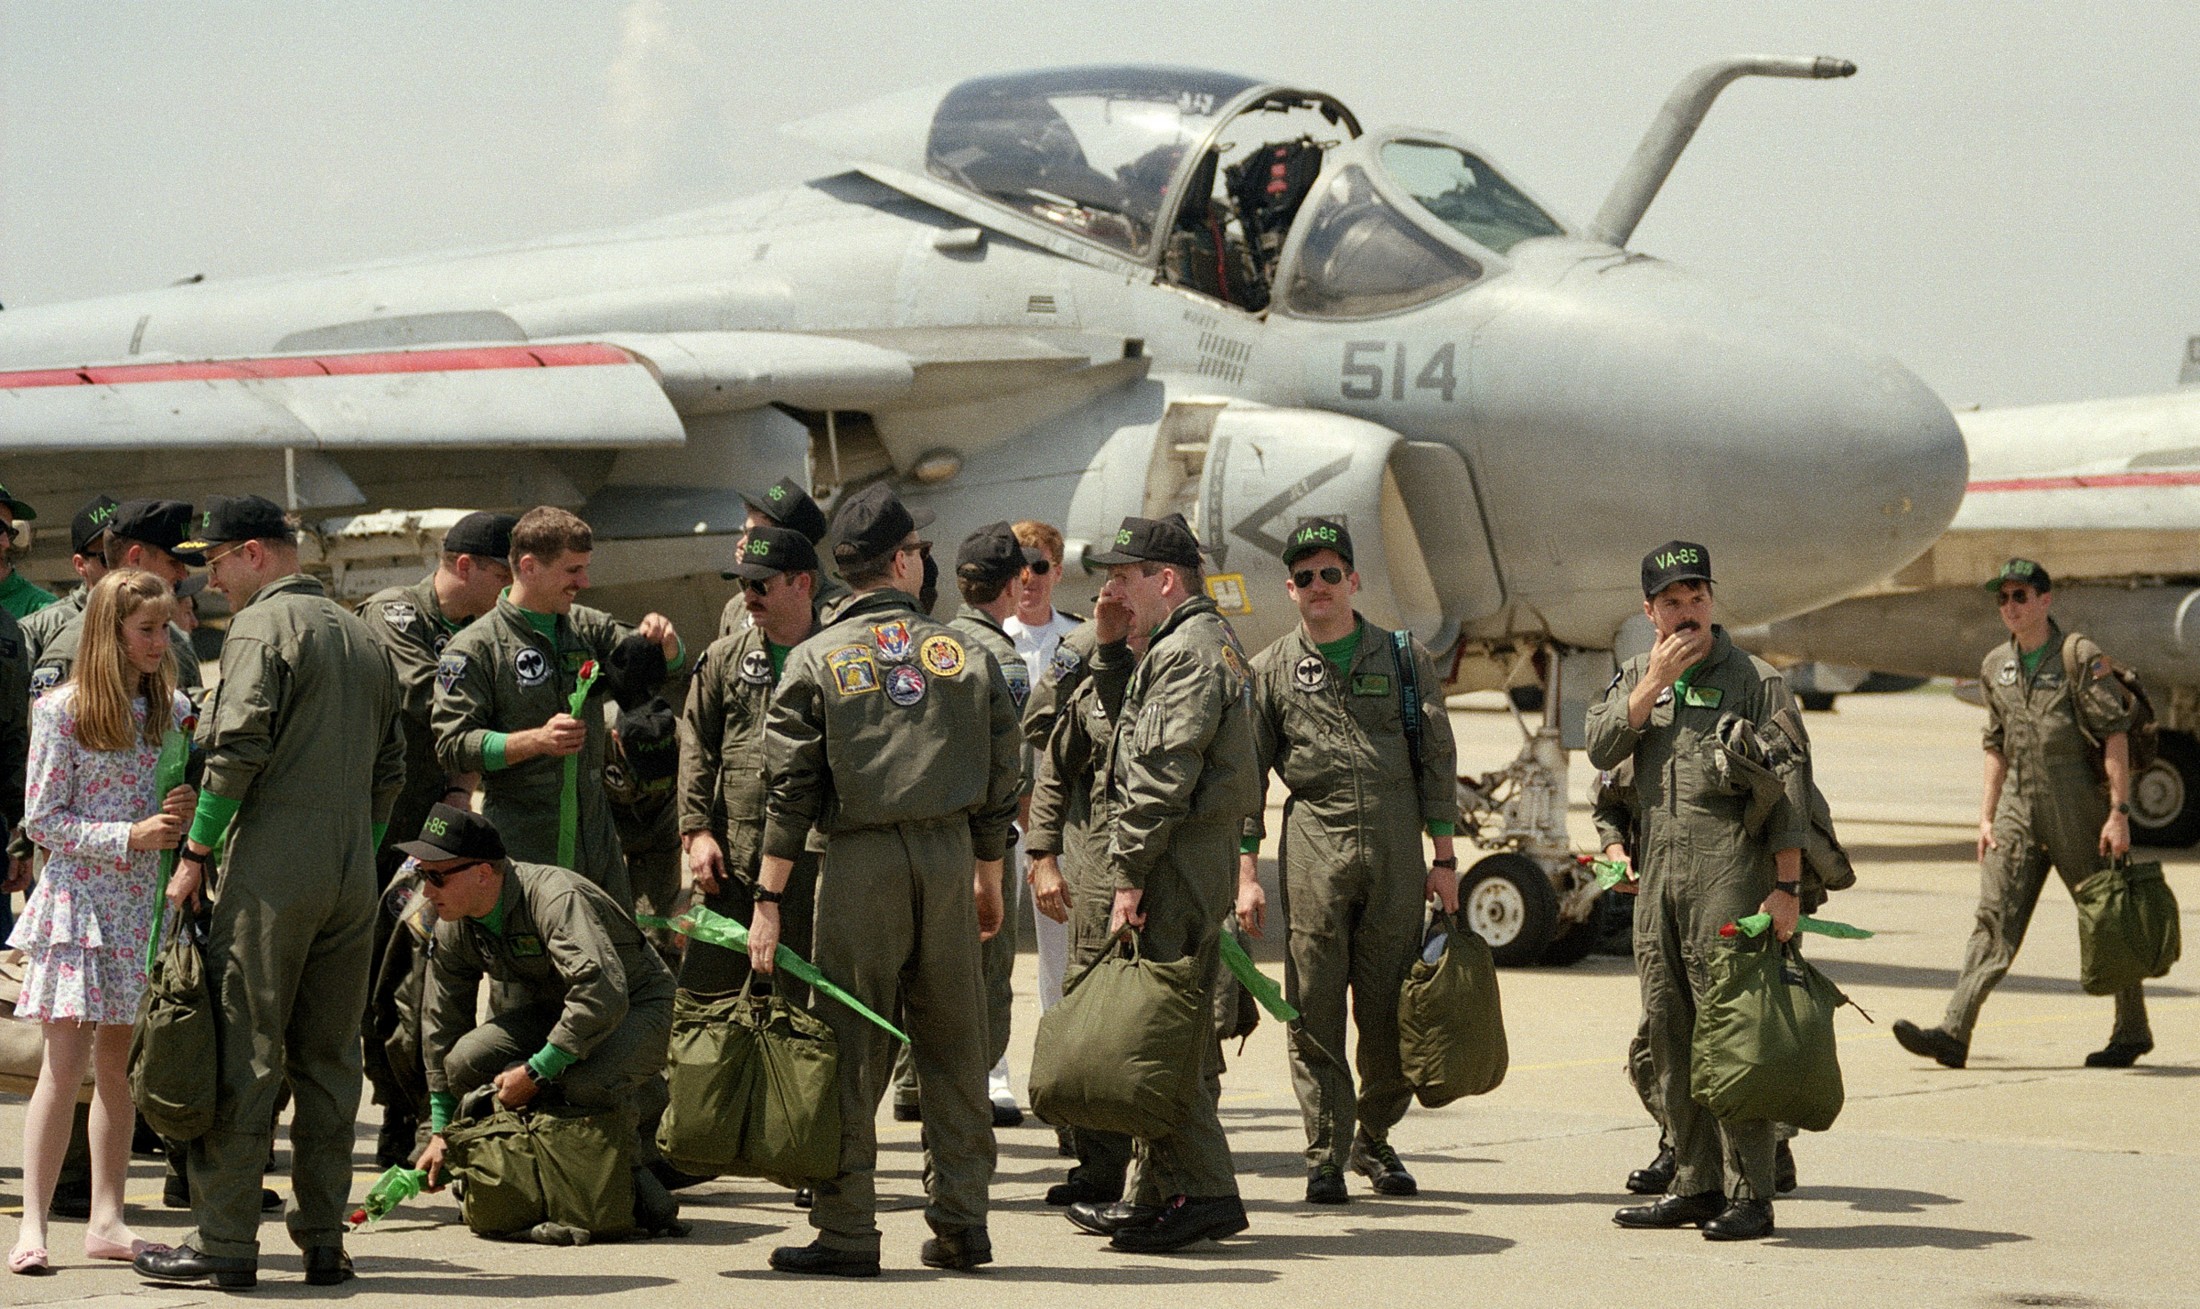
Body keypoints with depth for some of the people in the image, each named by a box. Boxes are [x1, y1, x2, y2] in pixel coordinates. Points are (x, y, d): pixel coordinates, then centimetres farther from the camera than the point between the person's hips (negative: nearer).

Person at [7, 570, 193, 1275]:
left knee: (119, 1064, 8)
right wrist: (130, 836, -15)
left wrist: (187, 813, -6)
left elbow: (190, 798, 17)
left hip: (146, 902, 5)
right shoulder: (63, 711, -6)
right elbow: (42, 820, -7)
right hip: (81, 896, -5)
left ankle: (107, 1221, 12)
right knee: (66, 1064, -8)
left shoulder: (173, 708, 8)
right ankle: (33, 1225, -5)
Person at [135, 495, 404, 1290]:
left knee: (243, 1053, -4)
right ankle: (324, 1239, 10)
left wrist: (196, 852, -9)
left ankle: (225, 1241, -5)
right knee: (329, 1059, 9)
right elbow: (389, 765, 19)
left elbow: (238, 749, -14)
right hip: (352, 880, 7)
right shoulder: (360, 635, 17)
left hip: (271, 872, -7)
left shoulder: (261, 627, -6)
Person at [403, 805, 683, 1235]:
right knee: (467, 1062, -19)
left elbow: (602, 993, -42)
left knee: (587, 1082, -38)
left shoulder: (555, 898, -31)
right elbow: (443, 1026, 6)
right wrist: (440, 1131, 7)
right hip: (550, 1012, 7)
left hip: (639, 1007, -7)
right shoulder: (453, 929, -6)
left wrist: (535, 1072, -36)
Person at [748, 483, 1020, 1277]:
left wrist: (769, 900, -1)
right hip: (949, 854, 3)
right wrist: (989, 880, 20)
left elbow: (790, 793, -4)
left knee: (852, 1049, 0)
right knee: (953, 1041, 10)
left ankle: (847, 1233, 0)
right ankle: (961, 1224, 13)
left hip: (860, 858, -2)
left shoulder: (816, 661, -1)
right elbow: (1000, 781, 9)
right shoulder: (963, 654, 5)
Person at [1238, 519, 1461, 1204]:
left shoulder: (1404, 659, 9)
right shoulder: (1270, 671, 8)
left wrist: (1443, 858, 4)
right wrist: (1246, 872, 1)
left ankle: (1374, 1139, 20)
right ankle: (1326, 1155, 3)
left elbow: (1437, 761, 10)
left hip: (1396, 849, 1)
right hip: (1312, 846, -1)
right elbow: (1247, 776, 8)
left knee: (1390, 1010, 2)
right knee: (1315, 1012, -3)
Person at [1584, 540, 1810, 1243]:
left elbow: (1788, 790, -4)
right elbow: (1601, 749, 1)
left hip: (1729, 875, -6)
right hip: (1657, 877, 6)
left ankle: (1749, 1196, -7)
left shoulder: (1756, 681, 0)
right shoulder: (1635, 676, 17)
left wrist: (1786, 888, -10)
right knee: (1669, 1032, 8)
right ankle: (1695, 1185, 15)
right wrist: (1654, 682, -6)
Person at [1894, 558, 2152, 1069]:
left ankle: (2132, 1032, 20)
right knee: (1995, 919, -5)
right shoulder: (1996, 666, 12)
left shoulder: (2081, 657, -7)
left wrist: (2119, 812, -16)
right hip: (2019, 806, 5)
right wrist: (1987, 815, 14)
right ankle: (1954, 1033, -14)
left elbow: (2115, 735, -10)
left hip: (2078, 807, -5)